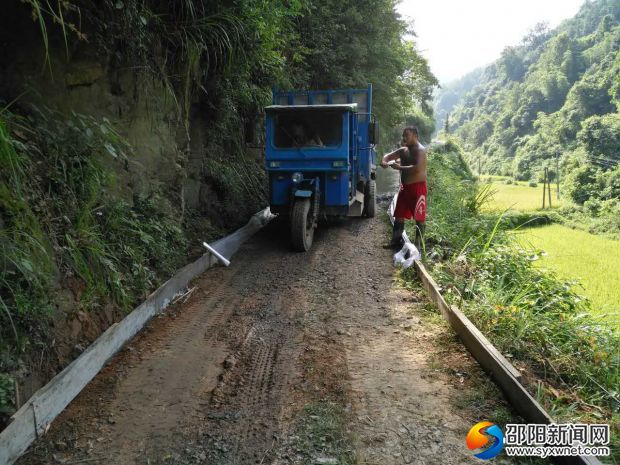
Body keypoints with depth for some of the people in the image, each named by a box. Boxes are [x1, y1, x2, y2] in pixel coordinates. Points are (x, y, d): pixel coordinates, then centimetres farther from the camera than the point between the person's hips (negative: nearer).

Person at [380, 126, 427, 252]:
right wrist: (384, 161, -8)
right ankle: (396, 241, 18)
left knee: (419, 217, -4)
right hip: (405, 187, 9)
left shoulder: (420, 150, -13)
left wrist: (399, 167, -20)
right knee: (399, 215, 10)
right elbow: (388, 156, 17)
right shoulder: (403, 150, 11)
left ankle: (418, 245, 0)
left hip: (417, 187, -9)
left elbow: (417, 168, -27)